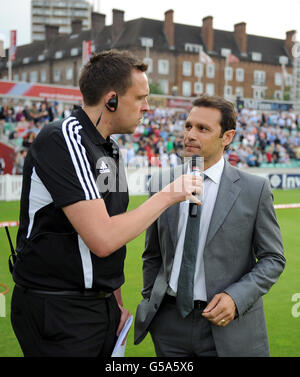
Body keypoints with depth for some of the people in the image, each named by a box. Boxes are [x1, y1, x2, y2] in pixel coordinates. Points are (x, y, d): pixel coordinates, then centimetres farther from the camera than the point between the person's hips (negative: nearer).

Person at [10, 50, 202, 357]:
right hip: (56, 309, -8)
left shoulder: (108, 148, 11)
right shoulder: (61, 140, -18)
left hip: (102, 305, 8)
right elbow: (102, 239, -25)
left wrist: (116, 300, 14)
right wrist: (167, 195, -16)